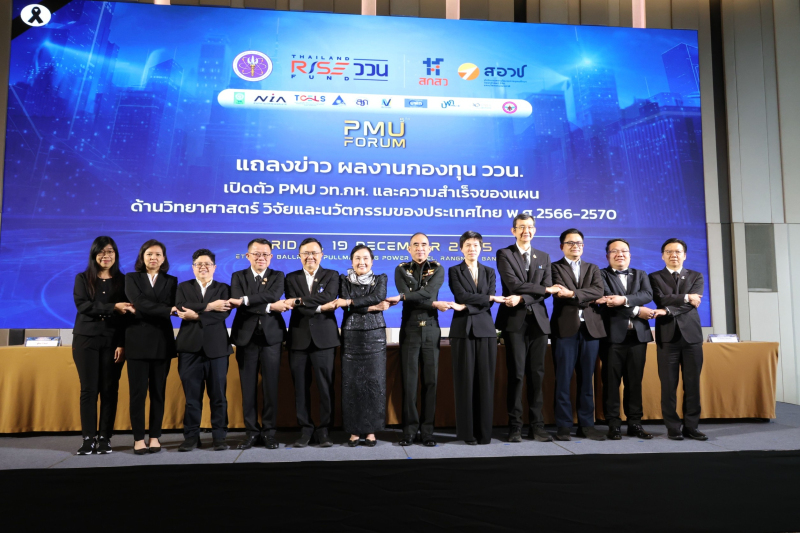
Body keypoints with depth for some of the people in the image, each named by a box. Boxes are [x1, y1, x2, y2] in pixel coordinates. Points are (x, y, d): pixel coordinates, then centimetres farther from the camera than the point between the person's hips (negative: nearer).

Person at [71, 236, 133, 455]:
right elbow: (83, 305, -8)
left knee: (109, 390, 1)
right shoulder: (82, 279, 8)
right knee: (89, 389, 0)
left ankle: (105, 438, 8)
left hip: (113, 341, 0)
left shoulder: (123, 281, 6)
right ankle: (89, 438, 7)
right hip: (86, 339, 0)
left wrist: (122, 344, -9)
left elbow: (127, 314, 0)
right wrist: (113, 307, -20)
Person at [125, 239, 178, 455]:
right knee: (138, 392, 0)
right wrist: (167, 310, -16)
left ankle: (155, 437, 13)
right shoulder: (131, 278, 5)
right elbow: (139, 303, -11)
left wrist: (146, 309, -13)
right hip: (138, 341, -1)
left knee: (158, 392, 5)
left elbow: (171, 307, -3)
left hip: (162, 341, 2)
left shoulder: (171, 281, 10)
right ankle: (138, 438, 8)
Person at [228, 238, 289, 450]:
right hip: (246, 337, 0)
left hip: (271, 336, 0)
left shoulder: (278, 276, 6)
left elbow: (273, 295, -16)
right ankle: (251, 431, 15)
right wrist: (269, 307, -18)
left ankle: (269, 431, 13)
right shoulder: (238, 276, 6)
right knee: (248, 386, 5)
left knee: (270, 385, 2)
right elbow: (238, 303, -12)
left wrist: (246, 299, -22)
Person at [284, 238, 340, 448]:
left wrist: (299, 300, -14)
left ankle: (324, 430, 12)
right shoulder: (291, 278, 10)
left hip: (324, 338, -1)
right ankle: (305, 430, 16)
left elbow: (329, 296, -14)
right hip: (299, 339, 2)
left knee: (326, 386, 1)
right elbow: (294, 306, -5)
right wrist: (320, 307, -13)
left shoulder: (331, 275, 7)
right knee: (301, 387, 5)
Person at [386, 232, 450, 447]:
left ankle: (427, 430, 11)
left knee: (430, 381, 3)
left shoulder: (437, 269, 4)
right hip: (409, 330, 0)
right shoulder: (401, 269, 5)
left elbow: (428, 292, -15)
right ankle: (409, 429, 9)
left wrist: (401, 297, -23)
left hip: (431, 330, 0)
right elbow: (407, 296, -11)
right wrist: (434, 304, -16)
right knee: (409, 381, -1)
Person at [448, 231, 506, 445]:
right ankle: (467, 431, 6)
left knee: (485, 381, 2)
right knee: (465, 381, -1)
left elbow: (489, 303, -1)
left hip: (485, 329, 2)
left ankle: (484, 432, 8)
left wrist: (466, 306, -14)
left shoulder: (489, 272, 13)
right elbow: (462, 296, -10)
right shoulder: (454, 271, 5)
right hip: (463, 330, -2)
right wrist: (490, 297, -9)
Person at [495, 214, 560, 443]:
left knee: (537, 374, 5)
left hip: (538, 320, 4)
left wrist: (522, 298, -13)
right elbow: (514, 284, -11)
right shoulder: (504, 254, 3)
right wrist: (544, 289, -6)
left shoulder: (544, 257, 16)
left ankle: (537, 426, 12)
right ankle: (515, 426, 6)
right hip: (515, 321, -3)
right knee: (516, 373, -2)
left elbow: (547, 289, 2)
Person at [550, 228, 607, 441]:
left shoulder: (593, 269, 18)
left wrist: (573, 293, -14)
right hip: (565, 328, -3)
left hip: (590, 328, 4)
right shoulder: (555, 267, 6)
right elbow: (560, 294, -10)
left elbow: (598, 292, -2)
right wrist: (586, 299, -9)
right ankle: (563, 426, 5)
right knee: (563, 379, -2)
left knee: (587, 379, 7)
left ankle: (586, 424, 14)